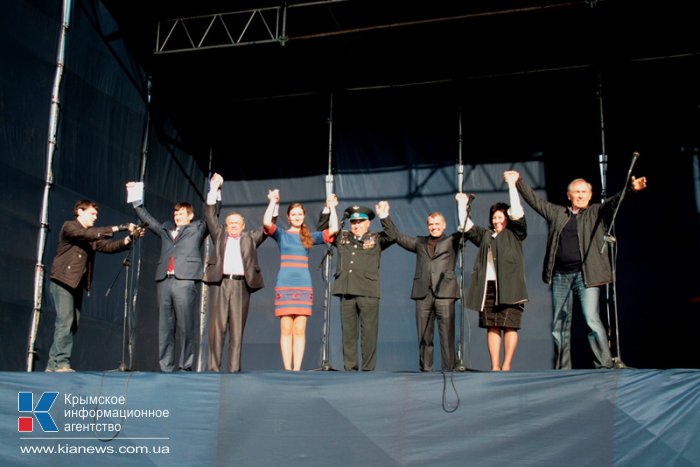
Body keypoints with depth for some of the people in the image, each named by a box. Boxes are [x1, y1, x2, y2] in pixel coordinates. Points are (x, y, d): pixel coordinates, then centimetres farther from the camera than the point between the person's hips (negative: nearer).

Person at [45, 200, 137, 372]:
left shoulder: (91, 235, 18)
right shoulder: (69, 226, -4)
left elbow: (107, 246, 3)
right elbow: (87, 234, -22)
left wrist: (127, 240, -15)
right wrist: (117, 228, -27)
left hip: (77, 284, 8)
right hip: (63, 282, -8)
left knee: (72, 325, 4)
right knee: (65, 322, -13)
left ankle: (53, 364, 8)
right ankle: (61, 363, -11)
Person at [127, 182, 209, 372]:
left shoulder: (197, 228, 15)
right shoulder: (166, 229, 25)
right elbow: (147, 218, 34)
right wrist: (136, 198, 34)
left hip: (185, 280, -4)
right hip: (164, 280, 4)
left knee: (185, 325, -7)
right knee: (165, 326, 2)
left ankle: (185, 366, -5)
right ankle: (166, 367, 3)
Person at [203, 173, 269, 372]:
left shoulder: (250, 238, 20)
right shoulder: (220, 235, 19)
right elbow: (210, 216, 15)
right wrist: (214, 190, 10)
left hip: (241, 285, 1)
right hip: (220, 283, 0)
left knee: (237, 329, -2)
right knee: (217, 326, -6)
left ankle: (234, 368, -3)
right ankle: (213, 366, -5)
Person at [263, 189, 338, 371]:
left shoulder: (310, 237, 14)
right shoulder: (281, 235, 9)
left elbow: (333, 229, 6)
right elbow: (267, 223, -10)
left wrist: (332, 208, 9)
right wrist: (273, 202, -3)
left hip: (304, 286, 2)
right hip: (284, 285, -2)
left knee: (300, 330, -1)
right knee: (286, 330, -4)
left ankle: (297, 369, 1)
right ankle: (287, 369, -1)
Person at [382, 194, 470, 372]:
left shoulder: (451, 241, 14)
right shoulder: (420, 242, 22)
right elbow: (398, 237, 22)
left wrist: (462, 206, -6)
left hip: (444, 292, -3)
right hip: (423, 293, 3)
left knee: (447, 334, -6)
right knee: (424, 335, 2)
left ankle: (448, 369, -4)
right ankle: (425, 369, 6)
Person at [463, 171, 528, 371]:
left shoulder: (514, 233, 9)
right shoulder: (485, 235, 20)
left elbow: (517, 213, -2)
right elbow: (467, 226, 22)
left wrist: (512, 184, -2)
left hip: (509, 286, -4)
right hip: (488, 286, 4)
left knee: (509, 326, -6)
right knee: (492, 327, 2)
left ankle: (506, 366, -2)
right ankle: (495, 366, 4)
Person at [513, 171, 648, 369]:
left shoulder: (596, 212, 8)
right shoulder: (556, 213, 17)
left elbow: (614, 202, -8)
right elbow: (534, 200, 20)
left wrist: (630, 188, -26)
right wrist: (518, 181, 17)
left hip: (586, 275, -4)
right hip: (560, 276, 4)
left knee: (592, 320, -16)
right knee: (559, 324, 8)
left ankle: (604, 365, -11)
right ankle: (562, 368, 18)